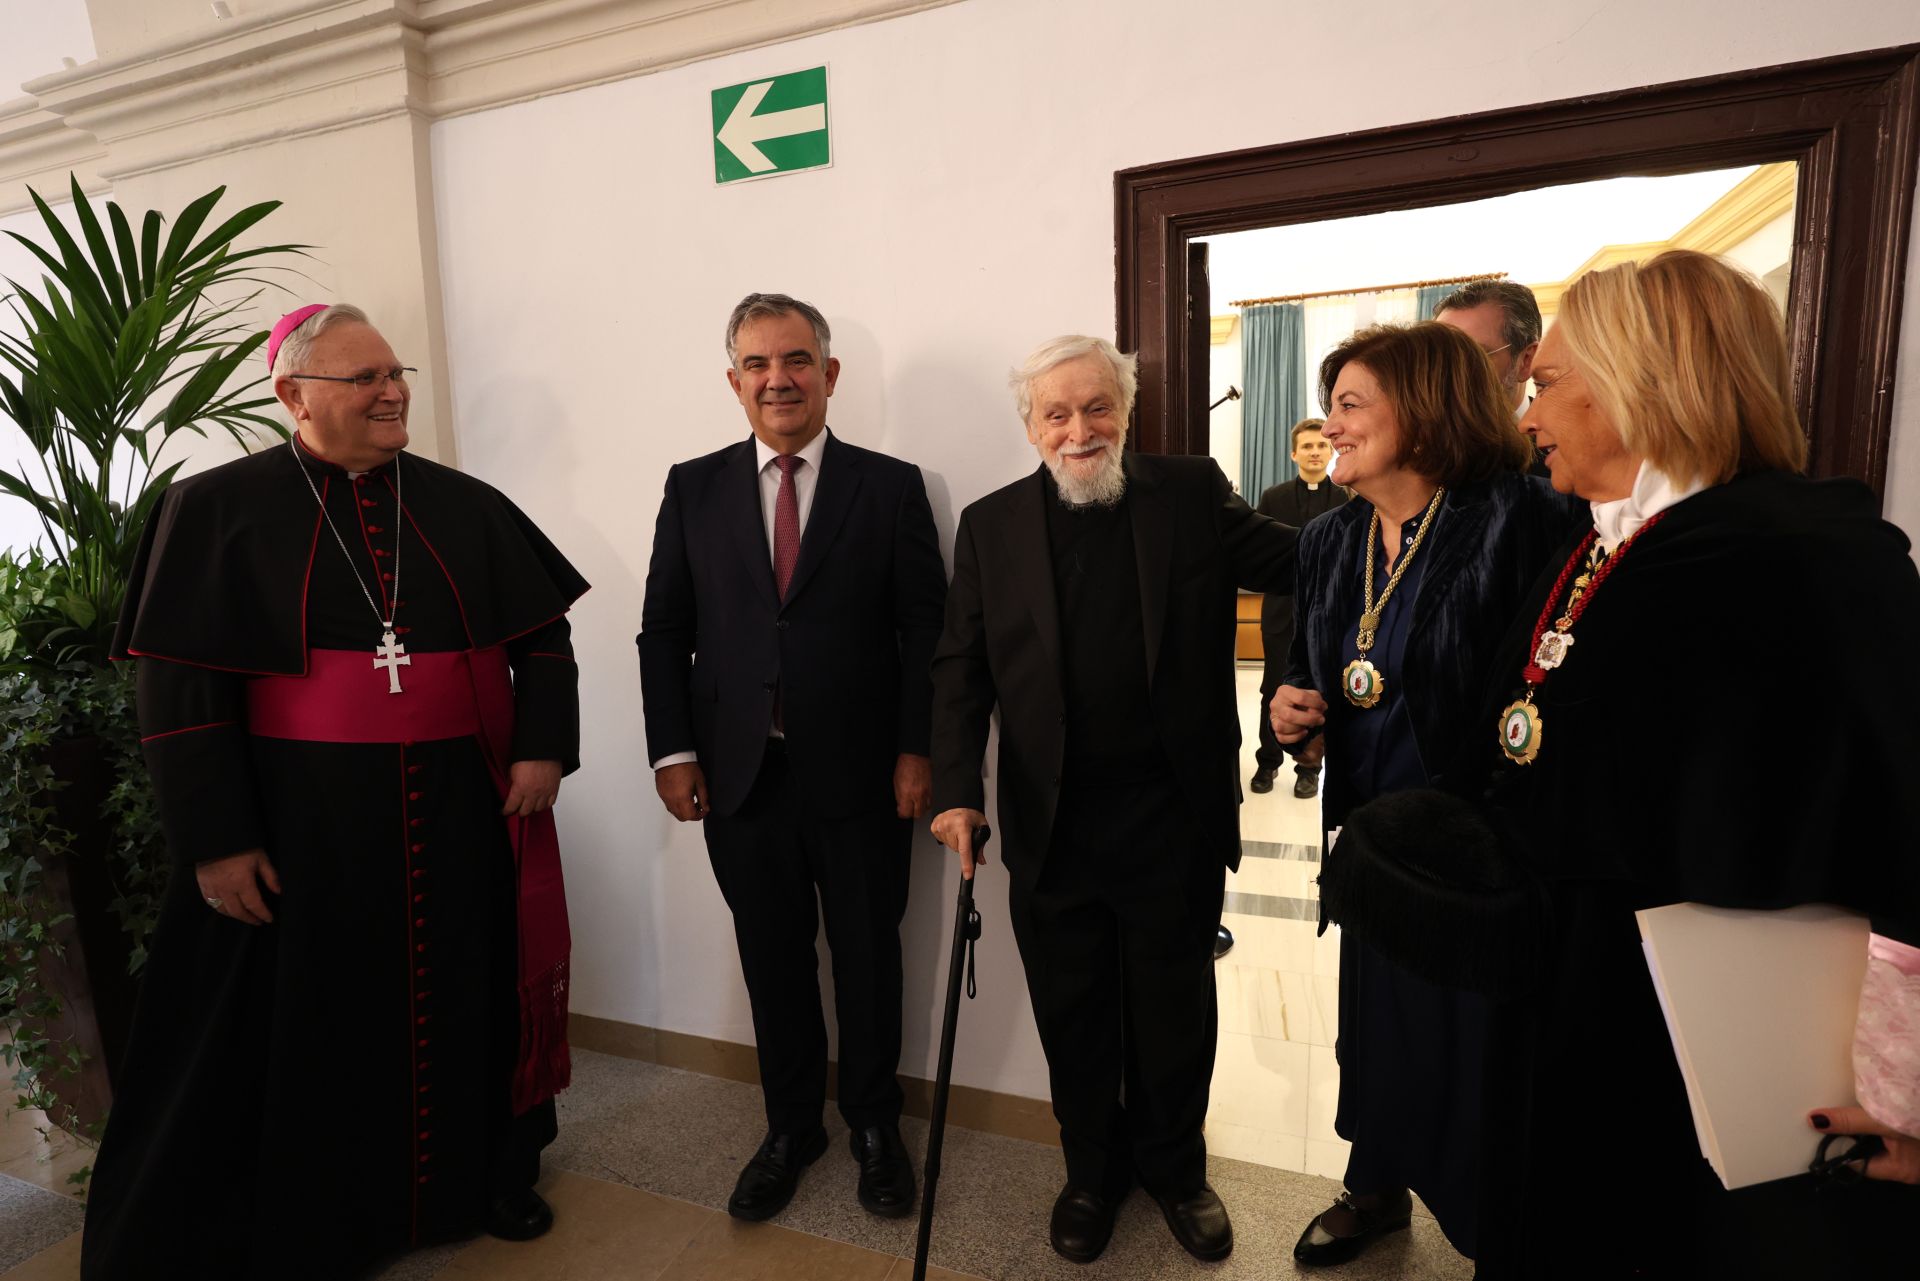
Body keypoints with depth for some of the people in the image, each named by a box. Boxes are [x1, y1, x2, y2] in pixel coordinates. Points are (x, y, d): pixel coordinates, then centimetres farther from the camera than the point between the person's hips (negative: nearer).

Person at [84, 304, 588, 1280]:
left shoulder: (465, 504, 6)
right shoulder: (219, 508, -1)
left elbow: (544, 632, 7)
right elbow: (181, 688, -4)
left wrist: (542, 748, -6)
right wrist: (217, 840, -8)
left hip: (464, 810, 2)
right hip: (304, 821, -2)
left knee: (471, 999, 14)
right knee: (307, 1024, 12)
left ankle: (492, 1173, 36)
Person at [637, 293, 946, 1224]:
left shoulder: (890, 485, 0)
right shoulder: (693, 488, 5)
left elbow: (927, 627, -3)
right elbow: (664, 630, 6)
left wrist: (917, 750, -8)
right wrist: (673, 750, -1)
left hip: (860, 776, -1)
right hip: (740, 778, 2)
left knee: (868, 958, 14)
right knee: (772, 962, 16)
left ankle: (874, 1125, 37)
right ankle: (790, 1126, 38)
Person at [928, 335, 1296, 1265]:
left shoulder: (1194, 496, 0)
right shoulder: (991, 526, 1)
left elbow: (1304, 564, -3)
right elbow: (961, 670, -1)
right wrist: (958, 790, -9)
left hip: (1176, 821, 0)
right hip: (1052, 830, 1)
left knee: (1175, 1013, 19)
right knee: (1073, 1017, 17)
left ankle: (1175, 1168, 45)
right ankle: (1093, 1170, 44)